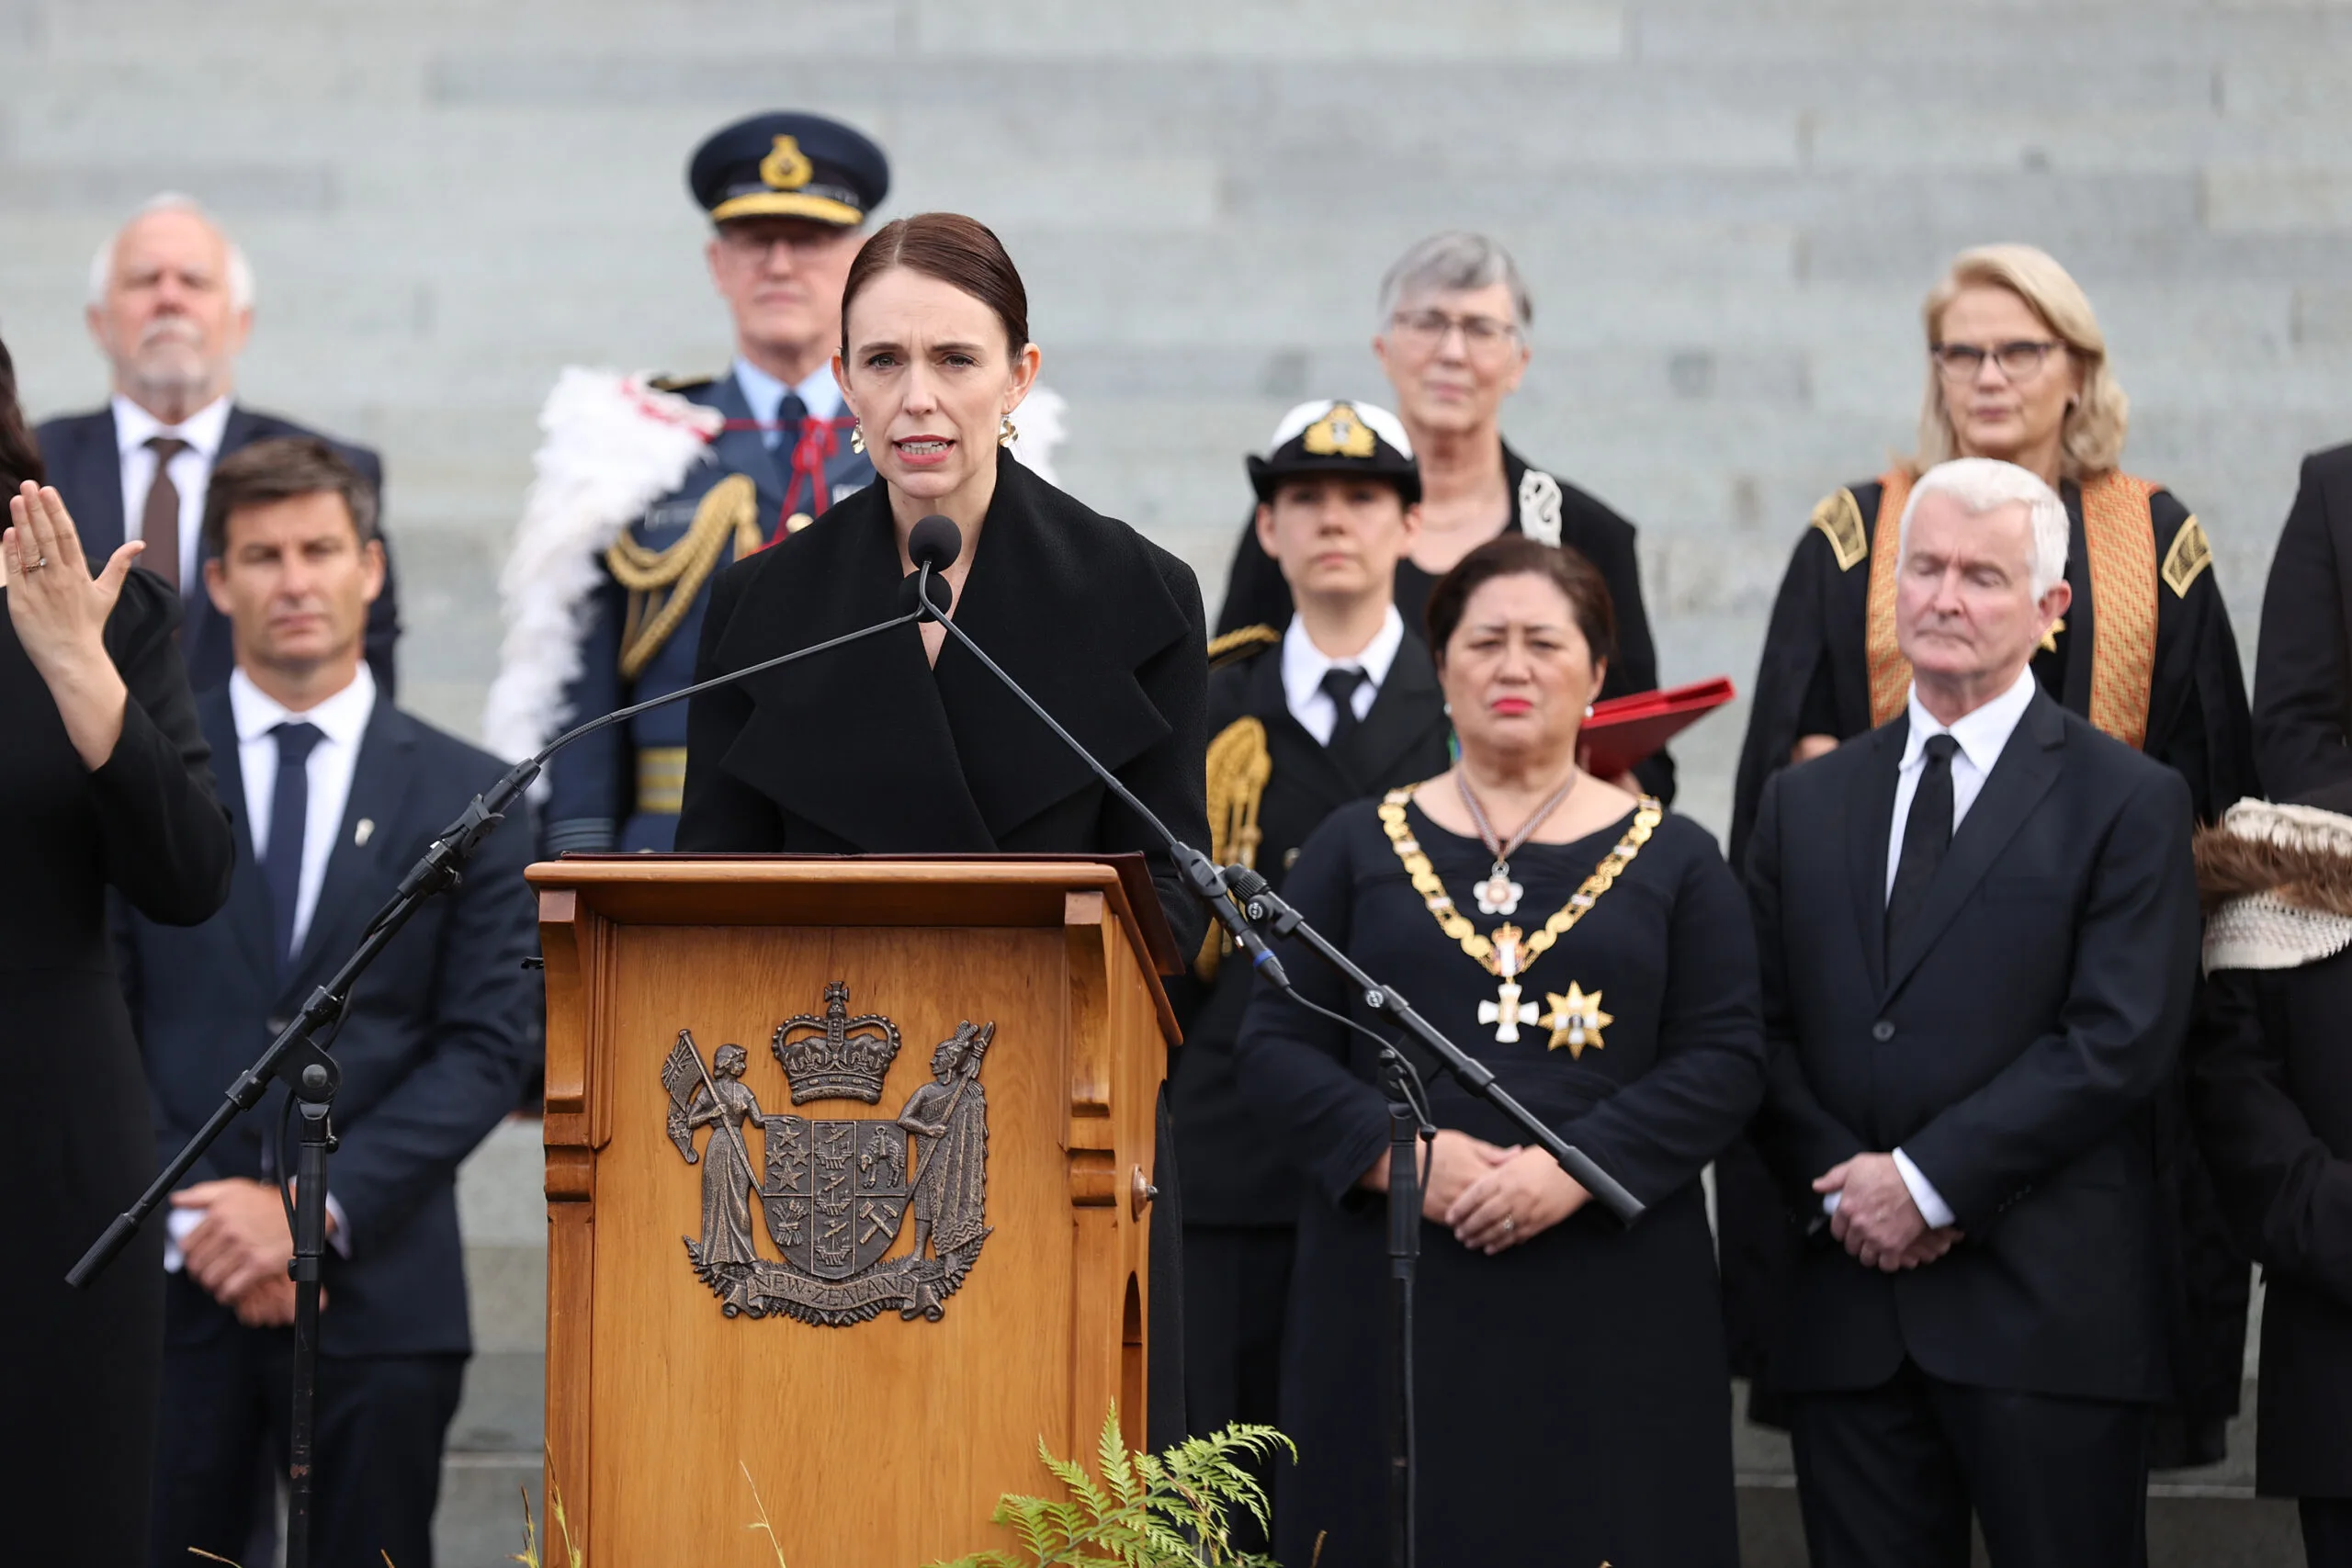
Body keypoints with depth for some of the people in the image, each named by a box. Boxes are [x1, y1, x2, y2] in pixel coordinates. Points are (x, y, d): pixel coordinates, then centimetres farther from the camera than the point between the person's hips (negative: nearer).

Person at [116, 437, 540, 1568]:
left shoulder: (462, 795, 7)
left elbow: (494, 1040, 1)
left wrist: (320, 1205, -9)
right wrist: (190, 1218, -8)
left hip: (379, 1286, 0)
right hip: (165, 1274, 0)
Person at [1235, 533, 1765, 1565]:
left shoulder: (1672, 861, 9)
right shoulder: (1356, 850, 11)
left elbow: (1724, 1059, 0)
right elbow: (1275, 1047, 4)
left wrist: (1581, 1168, -14)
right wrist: (1392, 1152, -13)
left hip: (1609, 1299, 0)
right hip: (1391, 1285, 0)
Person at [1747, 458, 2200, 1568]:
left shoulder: (2127, 803, 0)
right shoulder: (1806, 804, 16)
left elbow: (2119, 1043, -9)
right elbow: (1763, 1030, 11)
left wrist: (1926, 1181, -13)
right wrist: (1838, 1184, -7)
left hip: (2047, 1311, -4)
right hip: (1851, 1310, 4)